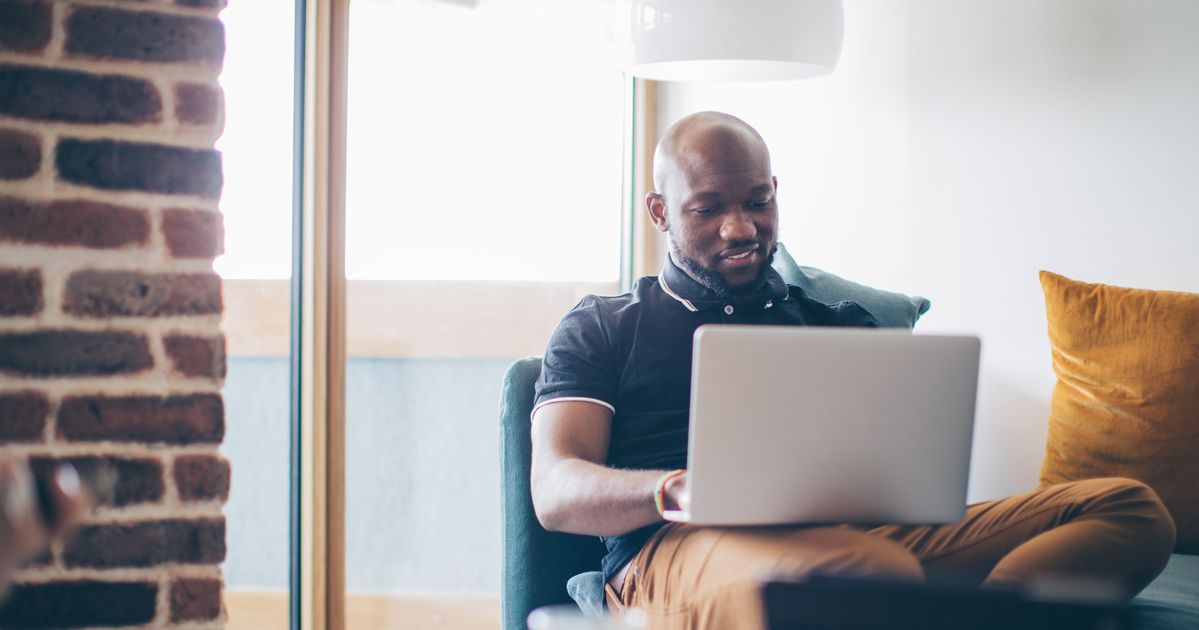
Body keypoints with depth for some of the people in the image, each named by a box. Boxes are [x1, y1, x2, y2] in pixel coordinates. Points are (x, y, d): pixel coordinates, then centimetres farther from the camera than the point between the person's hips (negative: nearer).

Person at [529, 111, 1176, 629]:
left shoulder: (836, 323, 31)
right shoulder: (602, 328, 21)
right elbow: (555, 493, 5)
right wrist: (680, 488, -18)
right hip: (675, 547, -5)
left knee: (1129, 506, -22)